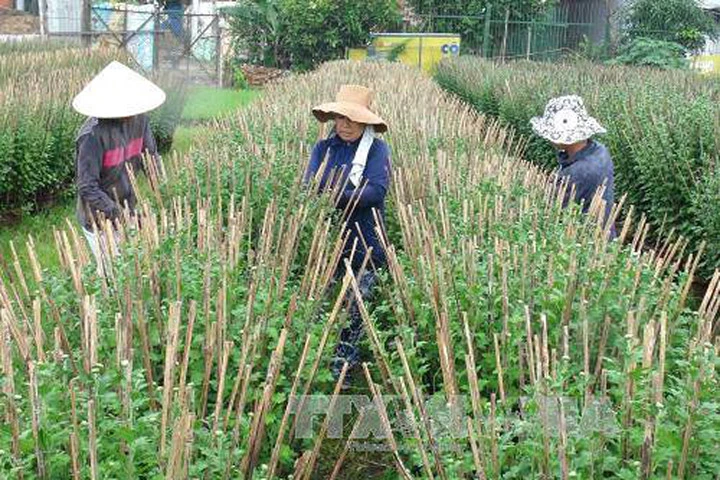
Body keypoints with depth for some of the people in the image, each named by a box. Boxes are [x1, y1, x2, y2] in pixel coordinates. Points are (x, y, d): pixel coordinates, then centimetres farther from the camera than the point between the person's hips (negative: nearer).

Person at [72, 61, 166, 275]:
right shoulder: (92, 135, -26)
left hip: (127, 213, 6)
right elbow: (87, 188, -25)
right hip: (101, 224, -6)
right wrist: (117, 214, -29)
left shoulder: (138, 120, -7)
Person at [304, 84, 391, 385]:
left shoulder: (377, 149, -2)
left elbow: (377, 190, -15)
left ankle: (341, 368, 18)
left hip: (364, 244, -3)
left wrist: (337, 196, -23)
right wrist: (315, 193, -21)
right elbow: (308, 186, 2)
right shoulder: (323, 147, 9)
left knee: (355, 309, 4)